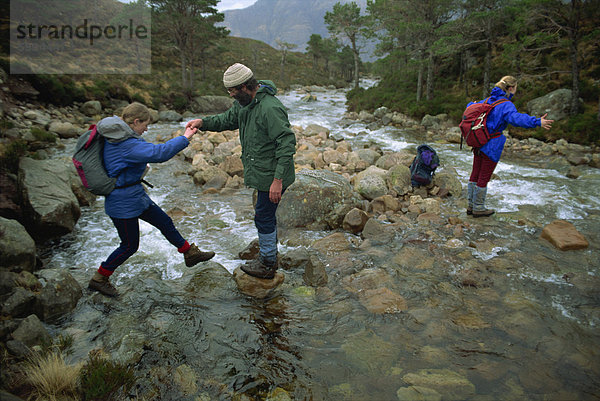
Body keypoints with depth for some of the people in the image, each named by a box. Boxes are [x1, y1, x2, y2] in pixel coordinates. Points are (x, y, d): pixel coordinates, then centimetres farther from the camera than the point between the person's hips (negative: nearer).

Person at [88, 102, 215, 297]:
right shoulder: (127, 145, -28)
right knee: (129, 246, 4)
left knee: (164, 222, 15)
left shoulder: (114, 137, 4)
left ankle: (190, 253, 30)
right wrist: (184, 138, -27)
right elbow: (160, 153, -36)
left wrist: (139, 165, 13)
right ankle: (98, 279, 21)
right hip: (123, 203, -10)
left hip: (136, 196, 10)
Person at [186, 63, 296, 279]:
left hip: (271, 176, -10)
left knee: (264, 217, 3)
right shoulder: (245, 103, 5)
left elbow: (287, 144, -29)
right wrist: (203, 122, 2)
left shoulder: (270, 108, -26)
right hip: (263, 173, 10)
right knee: (265, 214, 22)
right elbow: (229, 119, 20)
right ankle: (269, 254, 42)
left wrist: (278, 180, -31)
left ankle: (267, 265, 22)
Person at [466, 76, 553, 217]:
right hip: (491, 146, -8)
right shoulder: (506, 104, -15)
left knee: (475, 174, 14)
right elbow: (516, 118, -34)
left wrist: (472, 104, 50)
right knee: (484, 177, 2)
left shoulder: (488, 100, 9)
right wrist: (537, 122, -42)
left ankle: (471, 205, 24)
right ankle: (478, 208, 13)